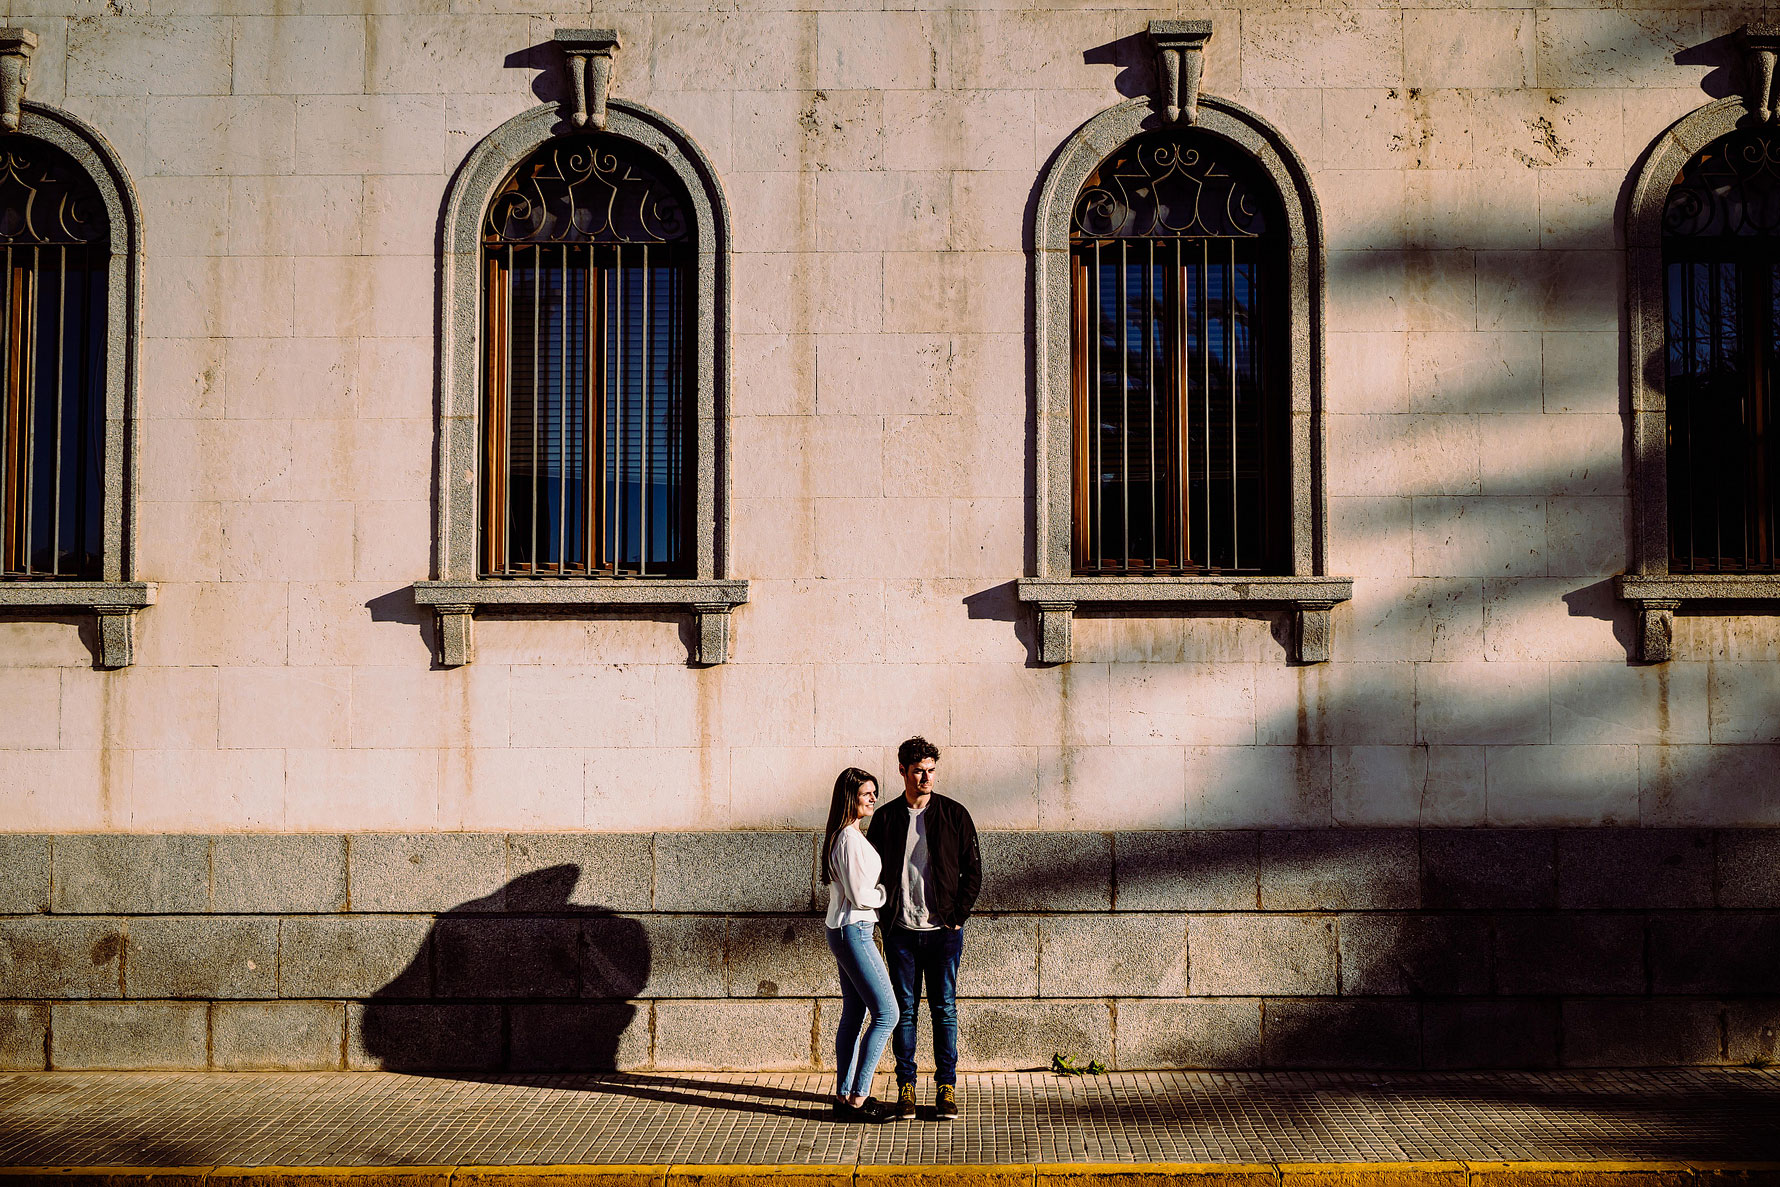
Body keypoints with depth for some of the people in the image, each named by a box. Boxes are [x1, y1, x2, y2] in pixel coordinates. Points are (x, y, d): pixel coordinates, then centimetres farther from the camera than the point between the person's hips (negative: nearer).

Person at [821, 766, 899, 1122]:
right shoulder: (851, 839, -18)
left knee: (853, 1016, 13)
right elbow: (860, 895, -19)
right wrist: (889, 892, -3)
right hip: (853, 931, -10)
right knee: (886, 1014, -8)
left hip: (844, 930, 10)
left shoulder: (840, 836, 14)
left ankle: (845, 1096, 17)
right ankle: (858, 1098, -6)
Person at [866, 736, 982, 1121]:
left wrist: (958, 916, -5)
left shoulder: (954, 814, 1)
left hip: (943, 930, -1)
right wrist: (885, 919, 0)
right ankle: (906, 1086, 11)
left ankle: (946, 1087, 9)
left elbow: (973, 869, 3)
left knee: (944, 1008, 2)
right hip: (900, 931, 1)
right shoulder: (885, 817, 4)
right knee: (905, 1008, 4)